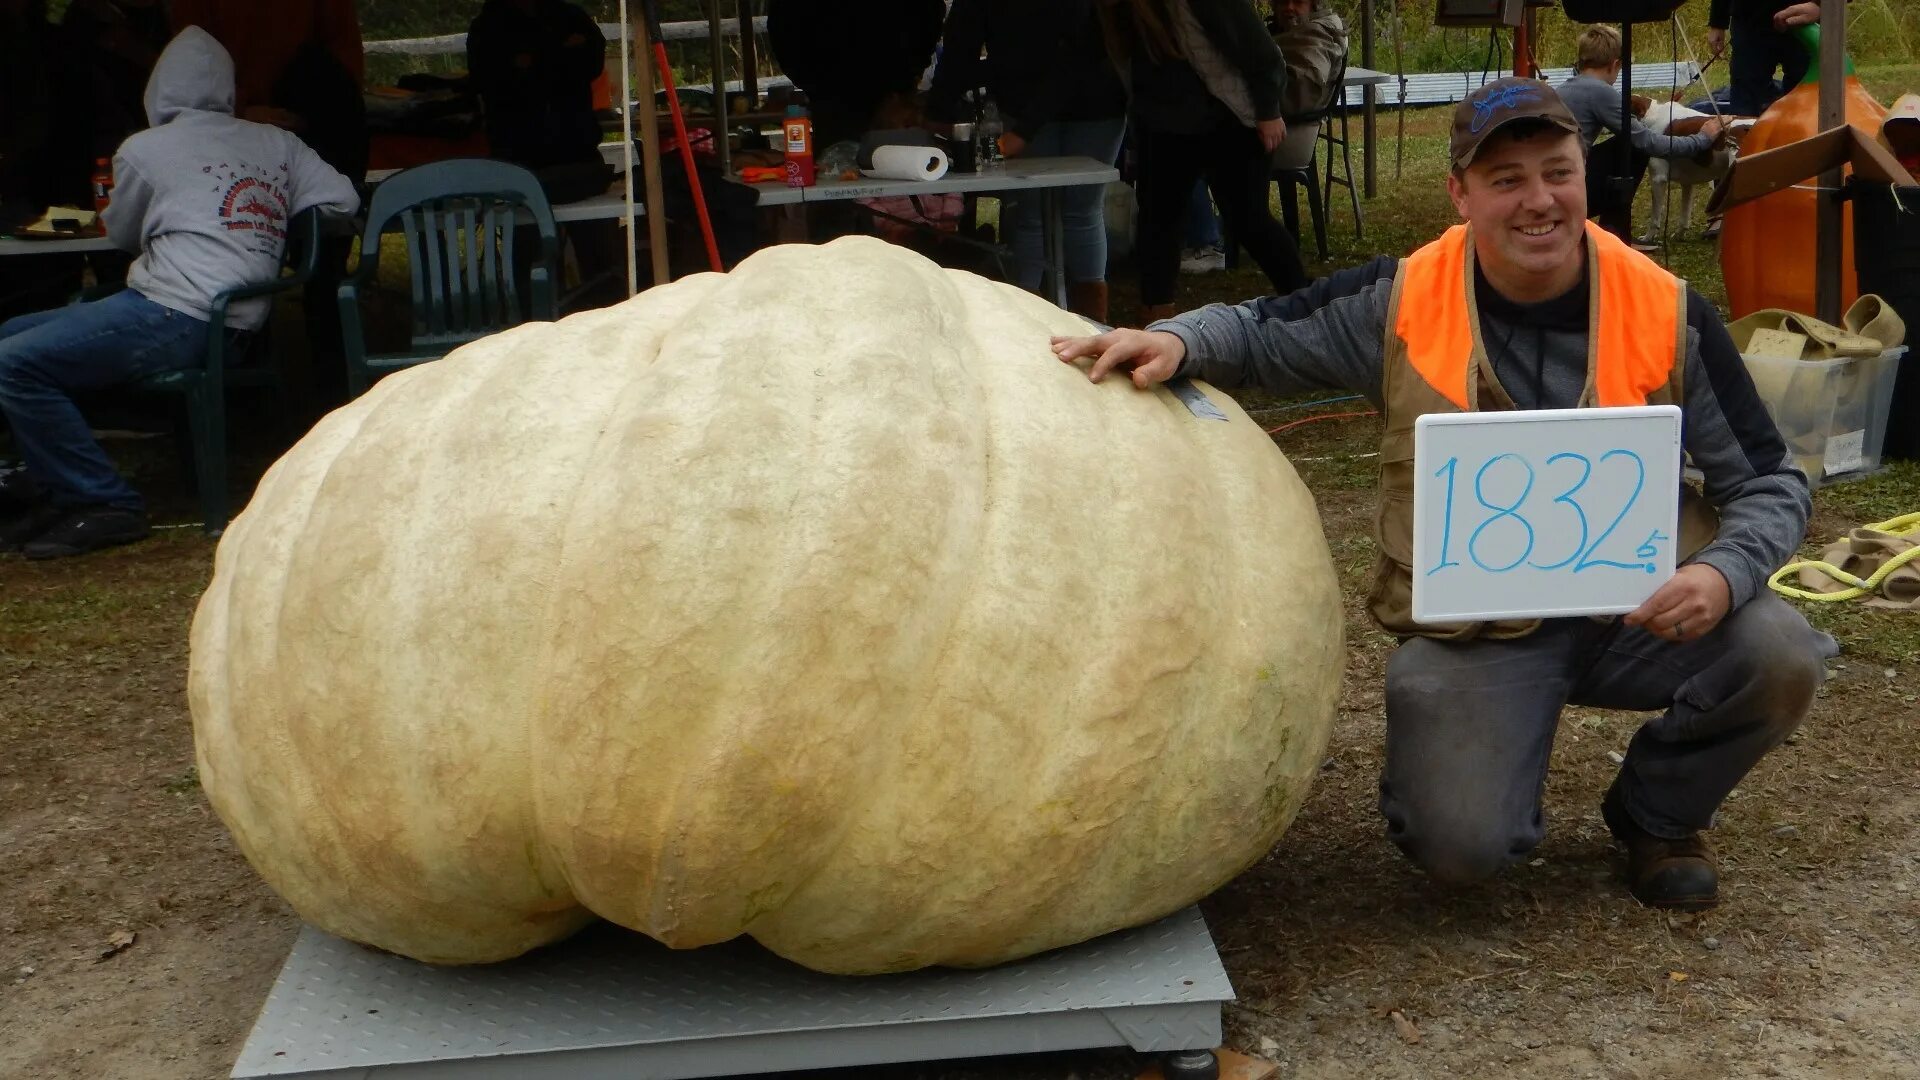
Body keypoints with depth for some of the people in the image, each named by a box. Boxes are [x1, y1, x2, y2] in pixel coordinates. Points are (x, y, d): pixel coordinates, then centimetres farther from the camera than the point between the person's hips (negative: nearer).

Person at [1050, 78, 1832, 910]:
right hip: (1469, 626, -2)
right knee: (1459, 847, -21)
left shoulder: (1666, 313, -7)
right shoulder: (1400, 302, -9)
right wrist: (1176, 342, -19)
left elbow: (1770, 483, 0)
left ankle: (1656, 812, 8)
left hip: (1635, 604, 2)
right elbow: (1260, 332, 4)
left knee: (1780, 659, -25)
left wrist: (1722, 574, -22)